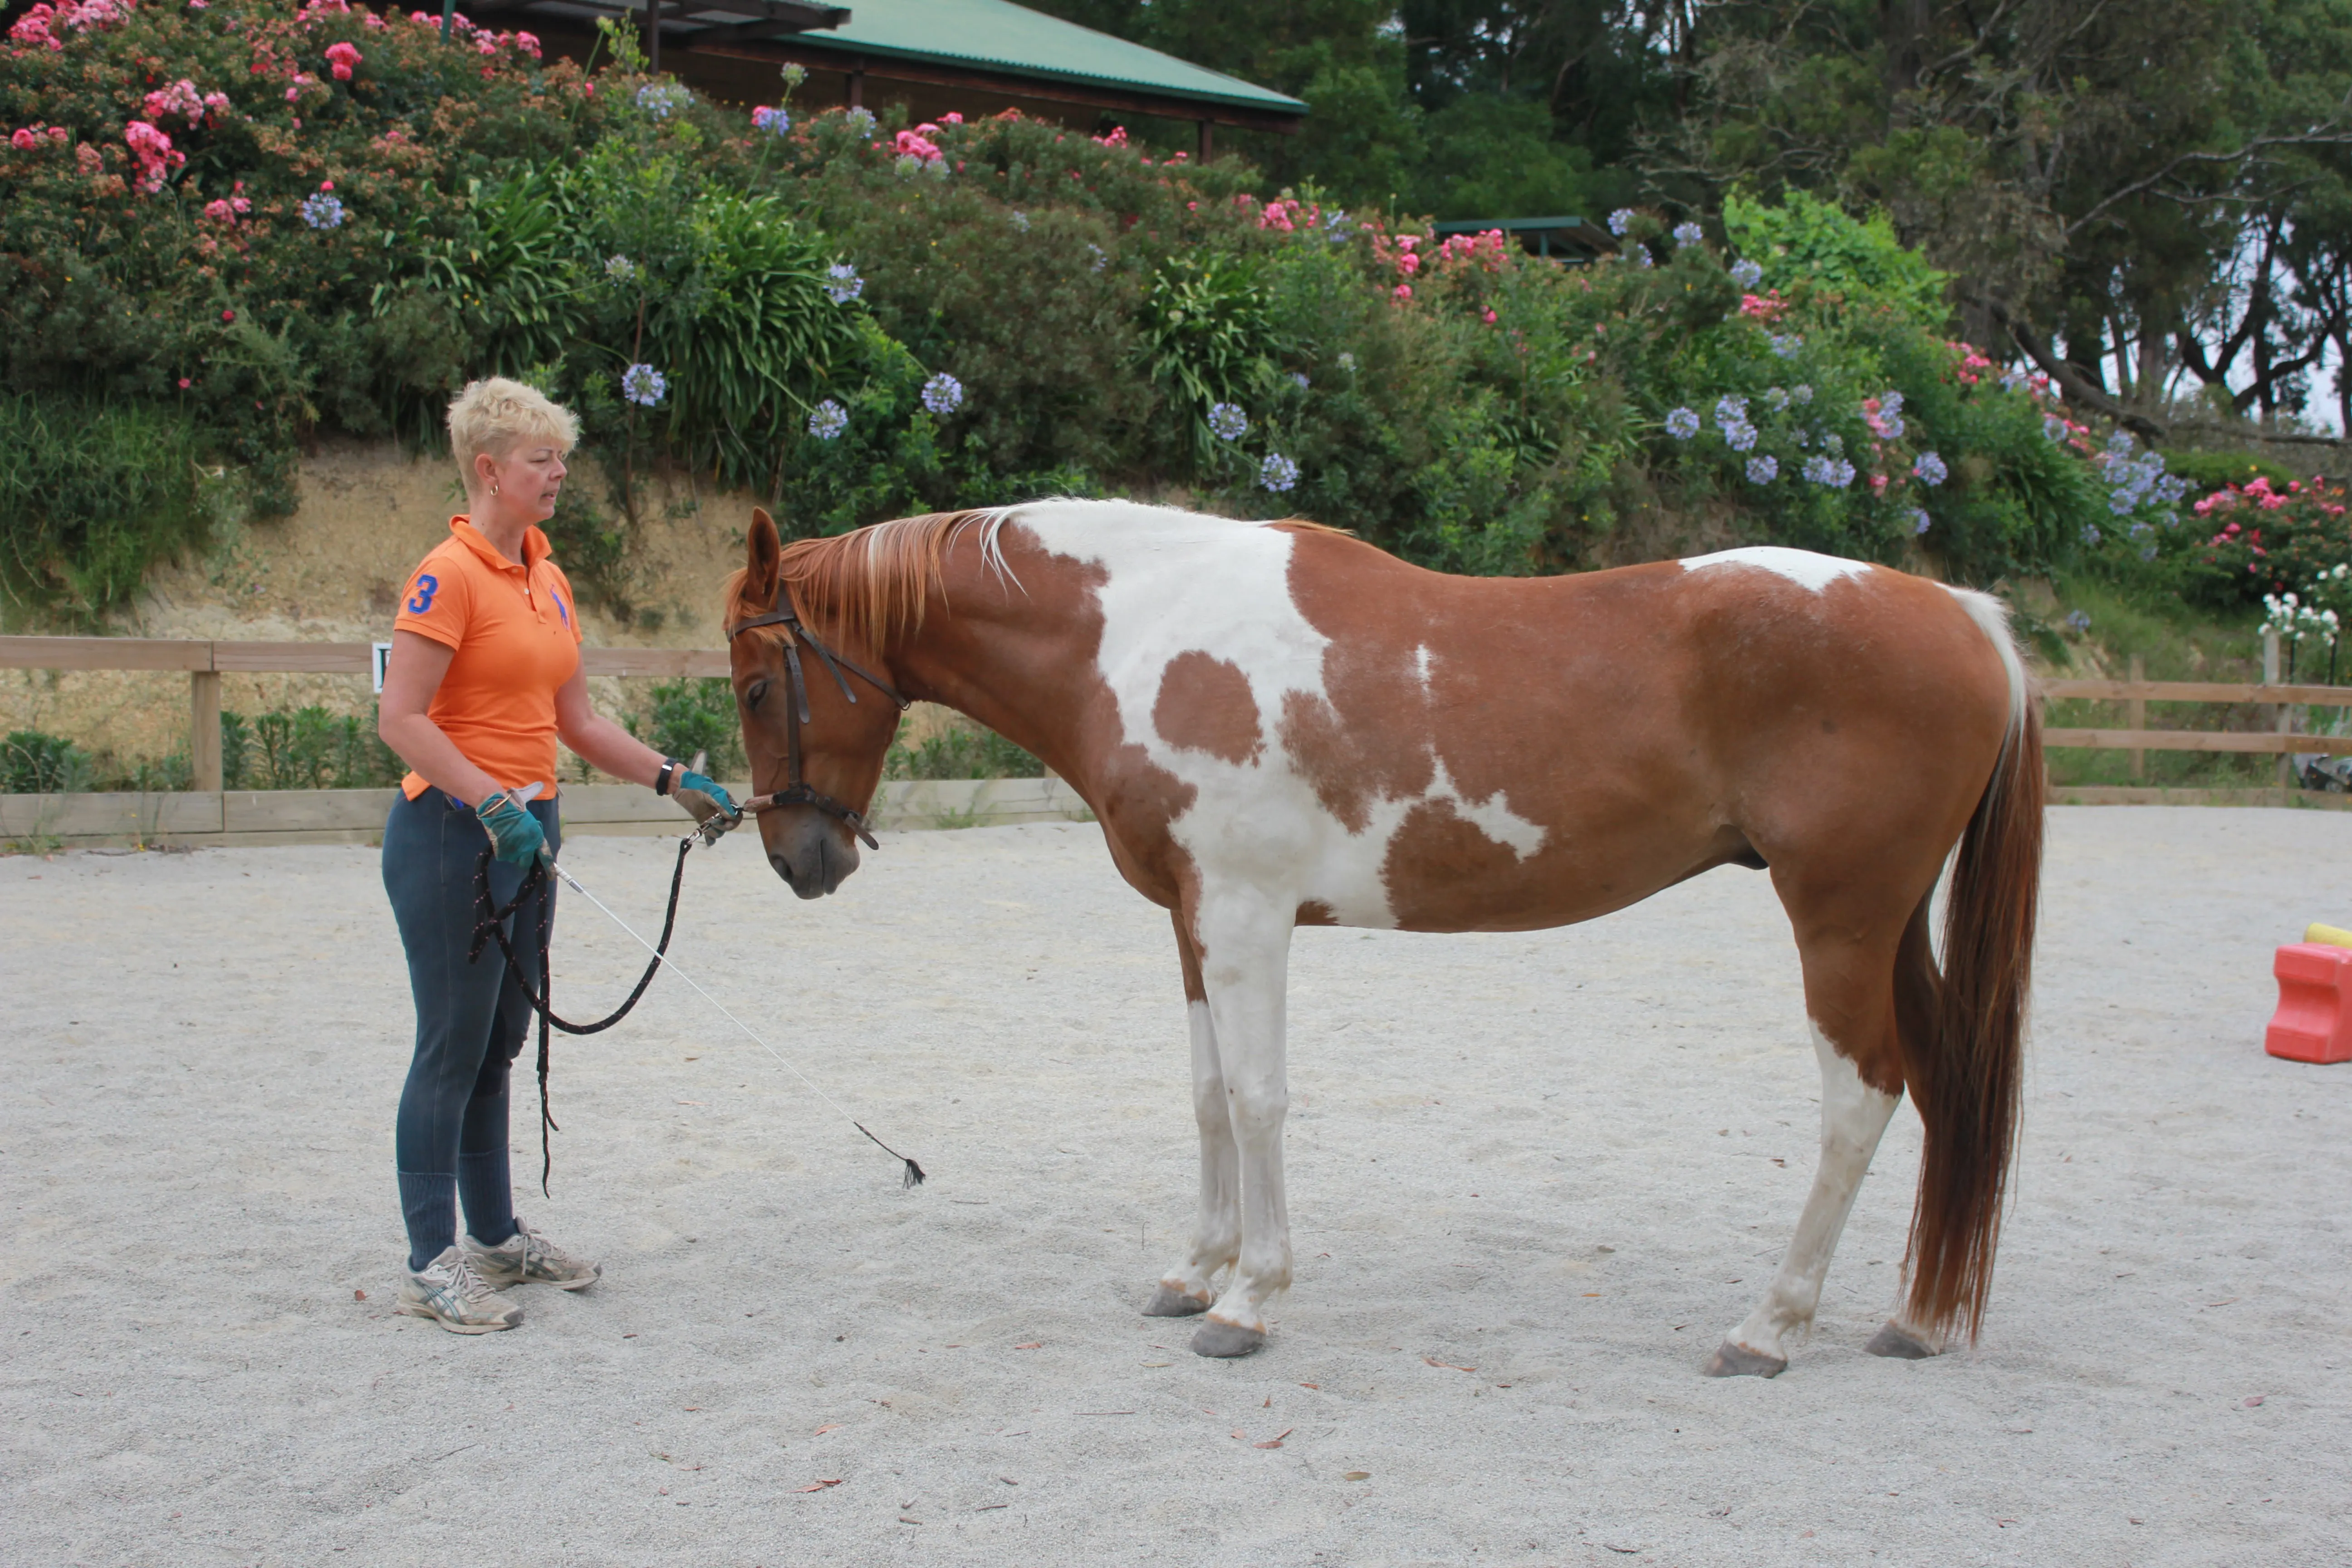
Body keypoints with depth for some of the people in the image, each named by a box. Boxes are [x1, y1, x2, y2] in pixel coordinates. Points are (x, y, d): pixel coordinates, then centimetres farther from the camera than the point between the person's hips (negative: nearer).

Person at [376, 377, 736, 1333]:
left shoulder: (547, 577, 12)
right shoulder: (449, 575, -13)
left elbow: (576, 721, 17)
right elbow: (400, 721, -19)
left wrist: (672, 780, 10)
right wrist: (494, 804, -26)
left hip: (527, 830, 8)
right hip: (452, 832, -8)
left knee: (499, 1044, 15)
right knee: (453, 1047, -3)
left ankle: (497, 1236, 26)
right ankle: (431, 1265, 4)